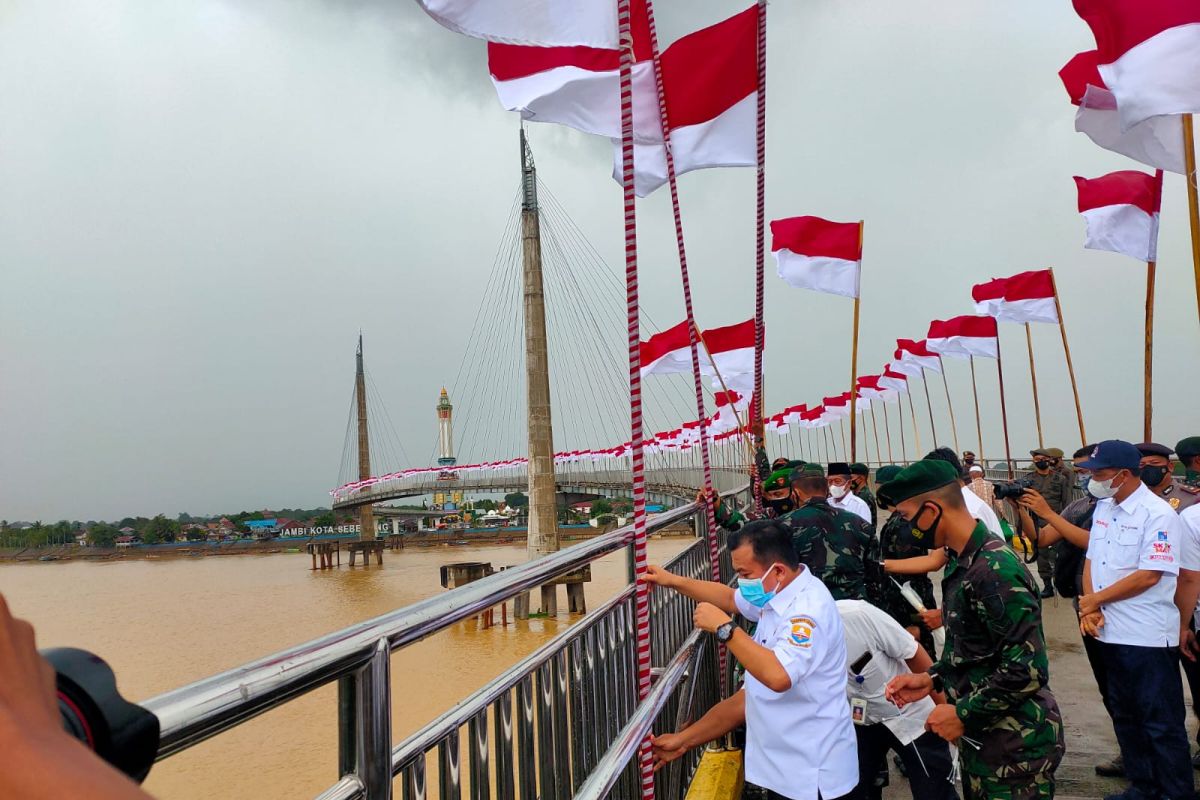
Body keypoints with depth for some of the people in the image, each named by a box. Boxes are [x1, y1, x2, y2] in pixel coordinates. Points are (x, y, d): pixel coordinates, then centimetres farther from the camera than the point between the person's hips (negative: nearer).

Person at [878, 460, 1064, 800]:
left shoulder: (995, 569, -24)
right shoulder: (965, 563, 7)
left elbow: (1027, 667, -27)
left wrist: (963, 713, -19)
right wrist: (932, 678, 5)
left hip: (1015, 748, -9)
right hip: (980, 738, 9)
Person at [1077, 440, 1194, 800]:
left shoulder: (1158, 514, -15)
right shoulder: (1103, 507, 9)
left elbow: (1149, 575, -20)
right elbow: (1091, 560, 11)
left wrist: (1095, 599, -12)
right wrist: (1089, 608, -4)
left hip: (1148, 636, -8)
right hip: (1110, 632, 8)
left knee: (1161, 723, 2)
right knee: (1124, 715, 18)